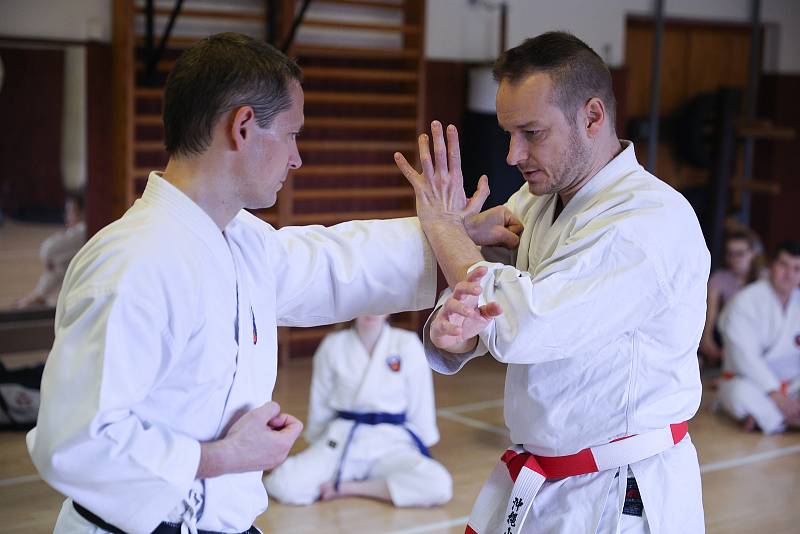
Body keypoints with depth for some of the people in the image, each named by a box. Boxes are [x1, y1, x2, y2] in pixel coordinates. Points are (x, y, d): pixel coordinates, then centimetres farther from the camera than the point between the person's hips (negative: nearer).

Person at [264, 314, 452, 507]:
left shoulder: (407, 344, -6)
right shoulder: (333, 345, -1)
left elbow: (420, 405, 3)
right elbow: (320, 405, 10)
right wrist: (319, 447, 17)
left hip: (390, 442, 1)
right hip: (342, 441, 0)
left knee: (438, 486, -29)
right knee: (285, 484, -25)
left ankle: (349, 487, -11)